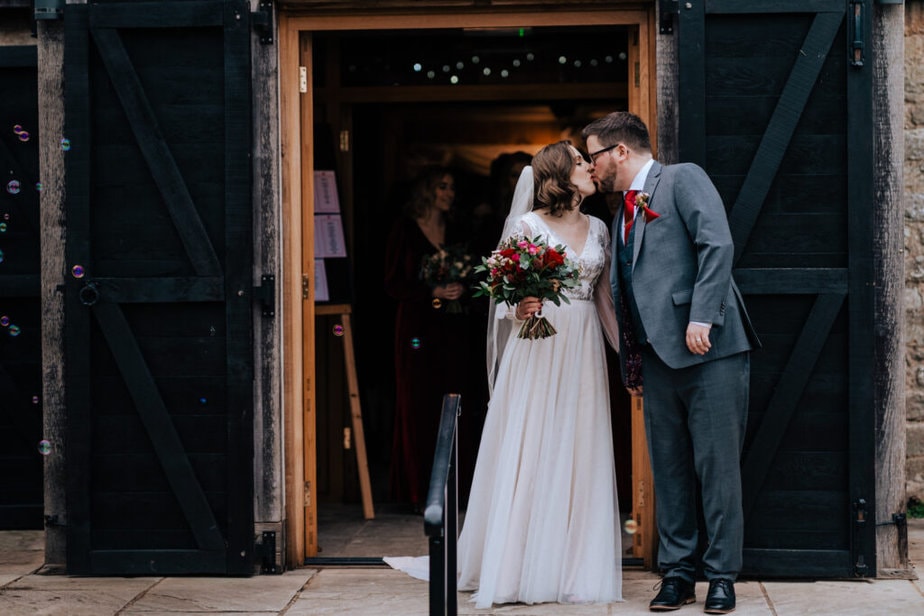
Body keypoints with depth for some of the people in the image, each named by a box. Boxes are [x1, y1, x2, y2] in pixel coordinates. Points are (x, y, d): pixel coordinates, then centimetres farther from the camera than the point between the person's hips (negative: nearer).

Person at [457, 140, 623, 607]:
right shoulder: (528, 225, -3)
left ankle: (575, 567, 10)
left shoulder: (598, 229, 12)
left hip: (583, 352, 5)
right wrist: (518, 309, -25)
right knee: (529, 455, -3)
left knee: (581, 456, 3)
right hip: (537, 351, -5)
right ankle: (520, 568, 3)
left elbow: (605, 297, 16)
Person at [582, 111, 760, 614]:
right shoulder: (624, 213, 22)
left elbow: (717, 244, -13)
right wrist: (631, 366, 18)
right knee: (669, 472, 9)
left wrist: (702, 317, -21)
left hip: (710, 350, -7)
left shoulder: (683, 179, 0)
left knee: (717, 467, -2)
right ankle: (677, 573, 16)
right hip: (658, 360, 7)